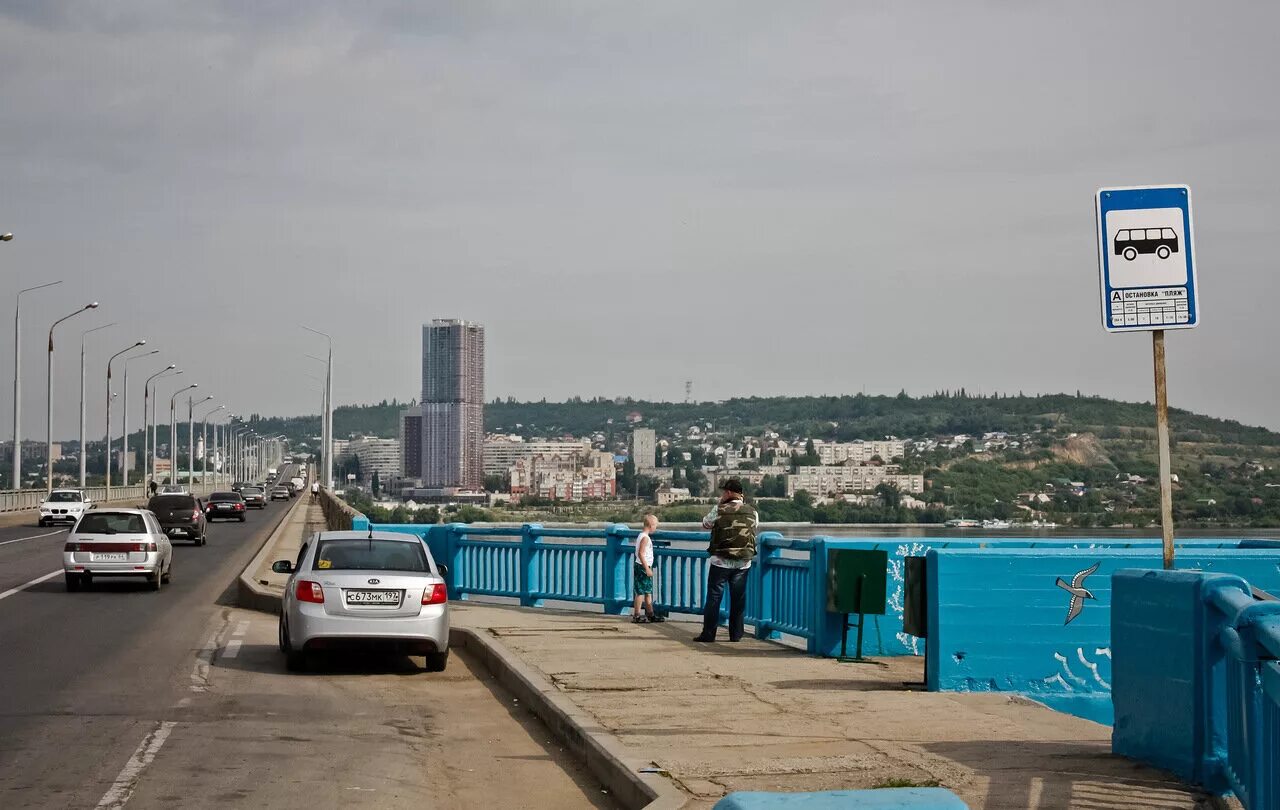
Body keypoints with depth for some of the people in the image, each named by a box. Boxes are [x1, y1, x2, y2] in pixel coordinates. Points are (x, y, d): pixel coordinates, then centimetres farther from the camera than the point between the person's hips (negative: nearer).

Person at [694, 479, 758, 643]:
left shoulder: (719, 510, -11)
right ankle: (736, 634, 12)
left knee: (714, 597, 3)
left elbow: (705, 524, 6)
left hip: (721, 561, -3)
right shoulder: (752, 511, -1)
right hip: (743, 562, 3)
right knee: (738, 599, 10)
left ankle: (708, 634, 3)